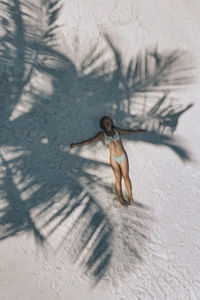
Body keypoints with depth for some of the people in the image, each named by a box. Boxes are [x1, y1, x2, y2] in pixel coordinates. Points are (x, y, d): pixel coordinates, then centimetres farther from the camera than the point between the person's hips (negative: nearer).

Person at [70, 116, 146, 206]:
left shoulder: (116, 130, 6)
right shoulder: (102, 134, -3)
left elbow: (128, 131, 20)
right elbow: (90, 140, -10)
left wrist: (139, 130, 26)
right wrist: (77, 144, -19)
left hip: (123, 157, 3)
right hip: (114, 158, -2)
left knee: (126, 176, 4)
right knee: (118, 178, 1)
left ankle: (130, 196, 16)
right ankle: (120, 197, 14)